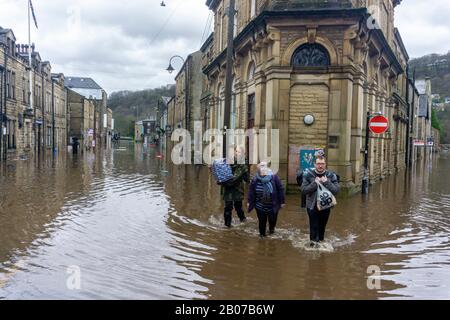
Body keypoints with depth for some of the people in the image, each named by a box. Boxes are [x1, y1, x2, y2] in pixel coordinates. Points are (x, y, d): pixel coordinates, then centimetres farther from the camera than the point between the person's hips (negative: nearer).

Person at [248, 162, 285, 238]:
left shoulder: (274, 177, -13)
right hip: (260, 206, 1)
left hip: (273, 206, 0)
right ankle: (262, 234, 32)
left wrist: (282, 202, -6)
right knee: (262, 221, 7)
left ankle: (271, 228, 47)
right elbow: (251, 191, 0)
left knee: (272, 220, 13)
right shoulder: (255, 179, -8)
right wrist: (250, 202, -2)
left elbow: (280, 190, -8)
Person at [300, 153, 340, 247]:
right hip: (312, 206, -2)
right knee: (314, 226, -1)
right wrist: (315, 183, -21)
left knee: (322, 226, 15)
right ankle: (314, 242, 11)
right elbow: (303, 189, -11)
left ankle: (321, 240, 33)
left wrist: (326, 182, -20)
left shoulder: (331, 175, -3)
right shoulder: (308, 175, -6)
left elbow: (336, 190, -9)